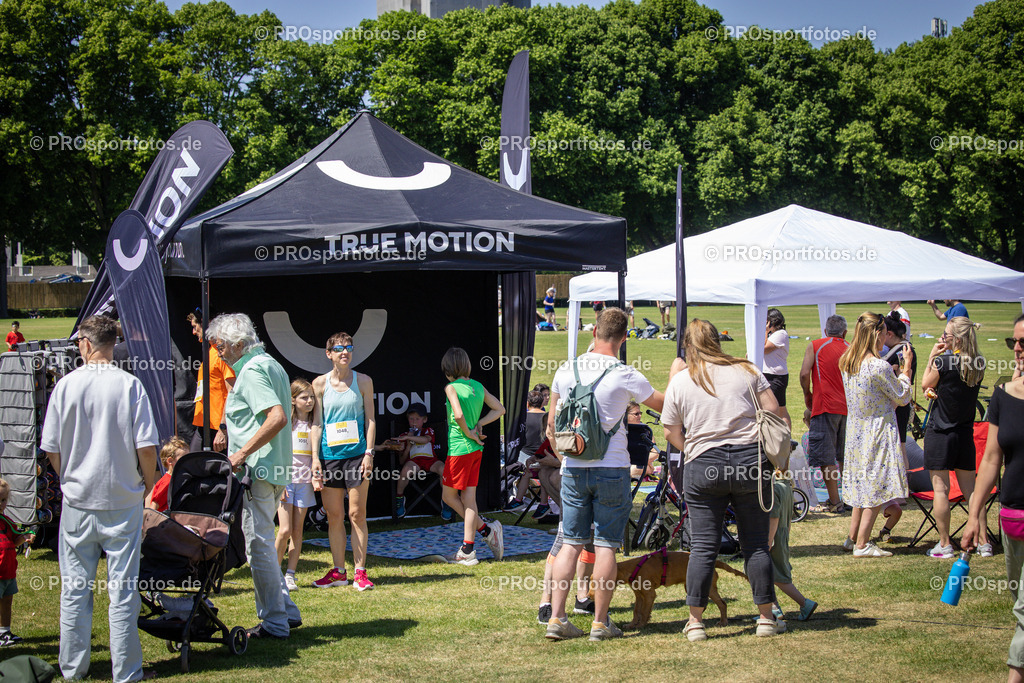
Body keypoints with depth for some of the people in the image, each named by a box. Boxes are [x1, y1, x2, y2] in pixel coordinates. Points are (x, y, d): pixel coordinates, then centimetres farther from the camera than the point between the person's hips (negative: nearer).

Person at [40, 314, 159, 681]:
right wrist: (149, 484, 8)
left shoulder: (66, 385, -4)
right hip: (123, 500, -1)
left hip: (78, 500, 1)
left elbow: (51, 448, 0)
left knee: (74, 587, 11)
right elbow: (146, 446, -10)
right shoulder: (129, 385, -8)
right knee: (123, 588, 5)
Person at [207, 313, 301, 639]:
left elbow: (277, 417, -27)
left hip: (257, 470, -11)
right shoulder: (270, 364, 17)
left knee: (259, 545, -5)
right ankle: (286, 612, 20)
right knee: (261, 542, 16)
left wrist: (242, 453, -23)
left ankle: (274, 623, 1)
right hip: (274, 470, 11)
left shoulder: (252, 371, -15)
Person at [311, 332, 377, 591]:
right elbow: (316, 422, 6)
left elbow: (370, 419, 4)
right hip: (329, 455, 2)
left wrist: (369, 453, -5)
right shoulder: (320, 383, 5)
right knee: (333, 516, 5)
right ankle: (338, 571, 14)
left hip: (356, 453, -2)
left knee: (357, 514, -2)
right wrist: (315, 458, -1)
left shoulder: (363, 381, 3)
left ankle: (360, 571, 3)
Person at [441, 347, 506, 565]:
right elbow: (500, 409, 14)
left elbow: (459, 415, -25)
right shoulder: (478, 387, 9)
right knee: (468, 497, 7)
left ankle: (486, 528, 0)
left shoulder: (451, 388, -11)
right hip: (476, 449, 7)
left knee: (448, 495, 8)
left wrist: (468, 432, -10)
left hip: (460, 447, -7)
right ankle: (467, 550, 5)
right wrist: (479, 424, 7)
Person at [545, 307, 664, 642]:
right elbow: (664, 404, 6)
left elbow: (552, 423, 15)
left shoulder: (566, 371, 3)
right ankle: (600, 623, 5)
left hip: (573, 469, 4)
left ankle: (556, 618, 4)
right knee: (605, 545, 2)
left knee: (571, 543, 8)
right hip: (612, 468, -4)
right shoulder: (625, 376, -10)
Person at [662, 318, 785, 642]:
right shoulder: (747, 370, 6)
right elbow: (774, 411, 4)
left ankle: (695, 622, 5)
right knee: (756, 543, 8)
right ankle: (766, 618, 13)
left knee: (703, 546, 3)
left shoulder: (680, 382, 5)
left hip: (702, 466, 0)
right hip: (751, 459, 1)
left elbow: (672, 433, 9)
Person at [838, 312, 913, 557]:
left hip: (856, 432, 8)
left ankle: (853, 538, 25)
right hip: (878, 433, -8)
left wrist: (897, 370, 17)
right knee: (876, 488, 1)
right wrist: (906, 367, 0)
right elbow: (902, 397, -9)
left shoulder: (846, 362, 2)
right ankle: (862, 544, 4)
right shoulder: (879, 367, -23)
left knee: (863, 486, 19)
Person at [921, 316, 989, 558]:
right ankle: (983, 541, 11)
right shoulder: (979, 365, 0)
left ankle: (944, 545, 3)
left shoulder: (943, 362, -16)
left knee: (940, 488, 1)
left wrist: (932, 357, 5)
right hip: (965, 431, 5)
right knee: (970, 488, 12)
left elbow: (926, 385, 1)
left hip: (940, 430, -5)